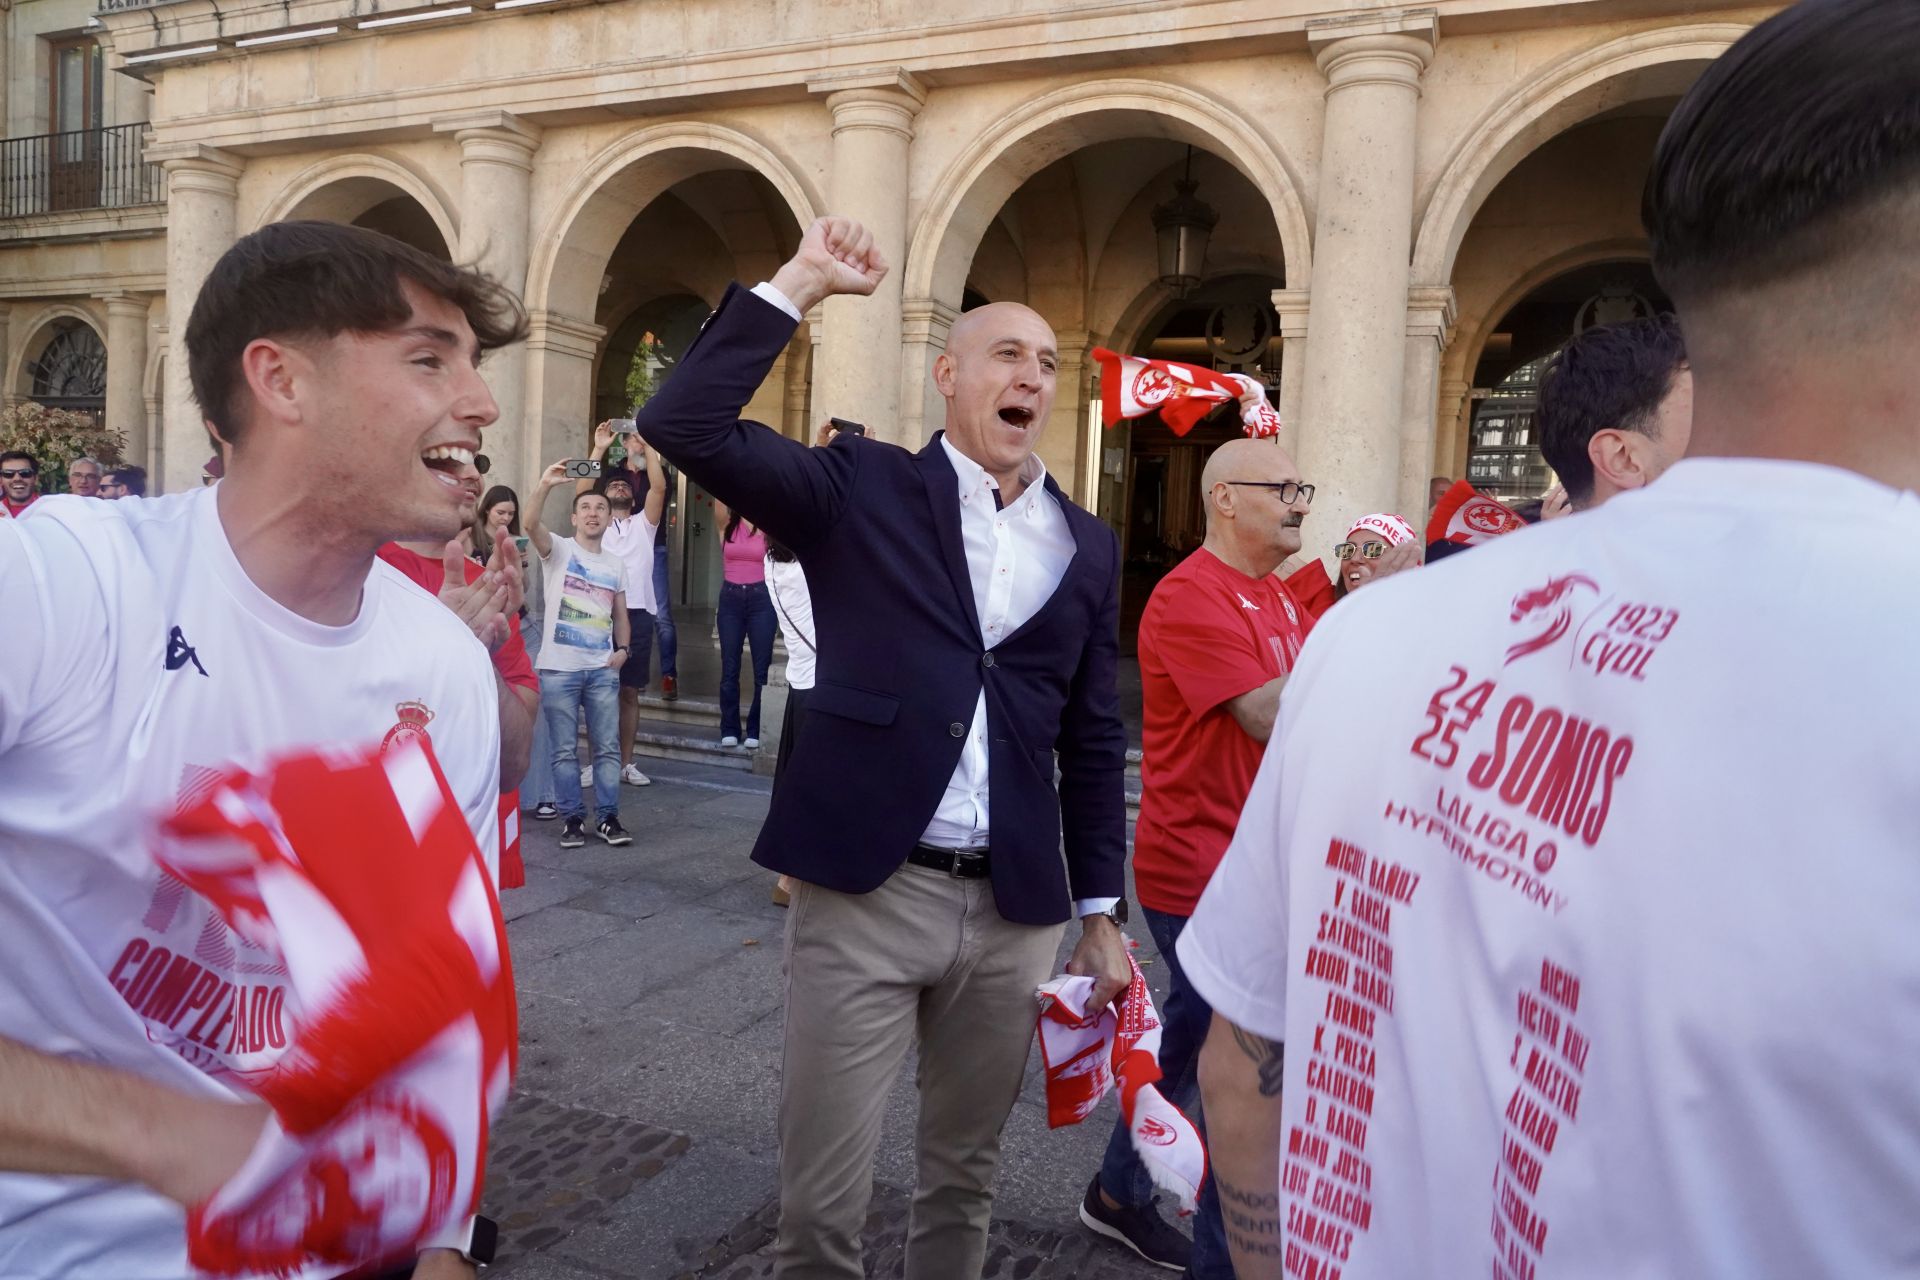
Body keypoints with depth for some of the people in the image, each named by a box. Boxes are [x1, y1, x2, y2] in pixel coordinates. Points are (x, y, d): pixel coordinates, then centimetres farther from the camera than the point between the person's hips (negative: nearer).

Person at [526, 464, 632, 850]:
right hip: (559, 669, -3)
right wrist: (545, 485, -33)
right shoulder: (558, 550, 0)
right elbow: (530, 524, -21)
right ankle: (572, 818, 12)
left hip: (602, 670, 4)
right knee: (564, 750, 2)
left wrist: (623, 649, 1)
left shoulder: (616, 565, 14)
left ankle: (607, 817, 12)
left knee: (608, 747, 4)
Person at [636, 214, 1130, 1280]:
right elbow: (683, 426, -13)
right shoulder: (863, 490, -1)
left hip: (1014, 909, 4)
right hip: (865, 893, -3)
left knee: (965, 1178, 19)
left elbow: (1094, 741, 11)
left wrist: (1100, 910, 11)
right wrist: (797, 285, -12)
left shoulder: (1088, 547, 8)